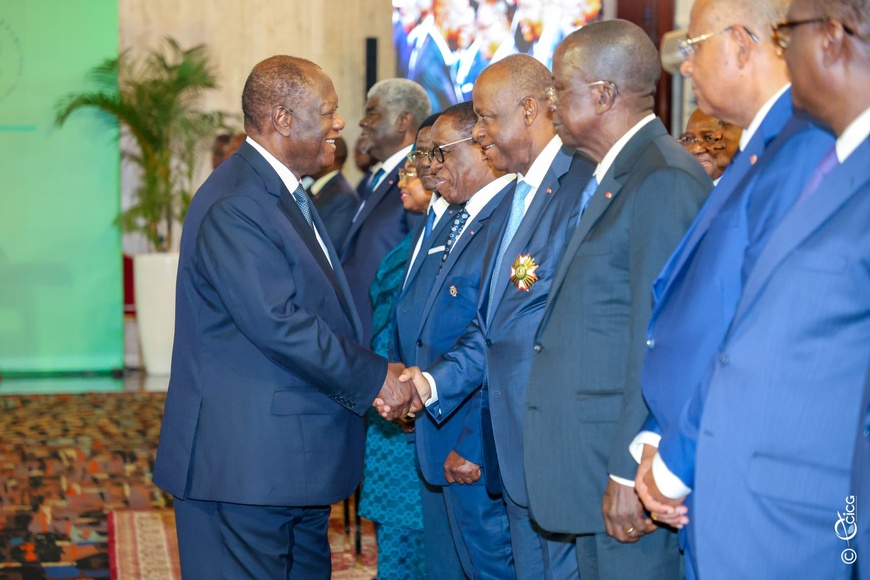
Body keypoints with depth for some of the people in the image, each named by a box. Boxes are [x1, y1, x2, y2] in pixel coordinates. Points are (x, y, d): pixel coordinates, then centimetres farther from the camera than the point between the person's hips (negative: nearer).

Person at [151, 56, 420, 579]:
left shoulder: (287, 195, 16)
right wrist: (375, 378, -15)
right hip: (245, 462, -10)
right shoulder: (232, 206, -18)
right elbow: (279, 323, -24)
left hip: (298, 459, 10)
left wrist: (373, 376, 4)